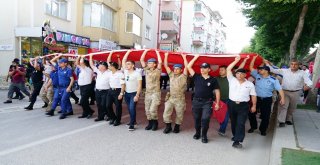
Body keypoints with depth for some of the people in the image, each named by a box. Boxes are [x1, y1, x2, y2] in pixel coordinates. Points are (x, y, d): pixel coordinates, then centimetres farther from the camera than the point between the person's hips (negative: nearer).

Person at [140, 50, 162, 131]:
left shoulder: (157, 71, -3)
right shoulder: (146, 70, 8)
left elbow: (160, 62, -18)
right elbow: (141, 60, 5)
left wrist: (157, 52, -8)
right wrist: (146, 51, 4)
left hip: (156, 93, -5)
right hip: (147, 93, 5)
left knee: (152, 110, -11)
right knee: (147, 110, 8)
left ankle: (155, 123, 10)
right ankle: (150, 123, 23)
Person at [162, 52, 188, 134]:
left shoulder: (183, 76, 0)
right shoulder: (171, 75, 10)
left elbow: (186, 67, -11)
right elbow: (166, 66, 9)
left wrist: (184, 57, -8)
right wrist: (166, 56, 5)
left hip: (180, 99, -3)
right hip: (170, 98, 3)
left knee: (179, 114, 6)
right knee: (166, 112, 0)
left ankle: (177, 127, 23)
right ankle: (168, 126, 14)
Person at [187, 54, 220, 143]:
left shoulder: (213, 80, 0)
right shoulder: (197, 77, 4)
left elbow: (217, 91, 2)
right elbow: (189, 67, 1)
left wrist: (217, 103, -3)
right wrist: (195, 57, 1)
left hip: (207, 102, -2)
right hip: (196, 101, 3)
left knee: (205, 119, -10)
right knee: (196, 119, 12)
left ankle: (204, 135, 7)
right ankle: (197, 133, 31)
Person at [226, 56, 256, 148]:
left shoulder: (250, 84, 3)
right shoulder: (232, 80, 2)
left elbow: (253, 95, 6)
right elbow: (228, 69, -5)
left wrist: (254, 105, 1)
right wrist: (236, 61, -6)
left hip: (243, 106, -2)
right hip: (232, 104, 2)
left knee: (241, 123, -9)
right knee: (233, 122, 15)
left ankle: (237, 141, -12)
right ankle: (235, 136, 35)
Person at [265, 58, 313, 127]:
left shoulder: (302, 73, 2)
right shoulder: (284, 71, 2)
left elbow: (309, 82, -8)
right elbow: (273, 70, 3)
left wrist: (308, 86, -31)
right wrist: (267, 63, -9)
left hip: (295, 93, 2)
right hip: (284, 92, -2)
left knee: (292, 108, 15)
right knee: (283, 106, -7)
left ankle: (288, 119, 33)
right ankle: (281, 121, -5)